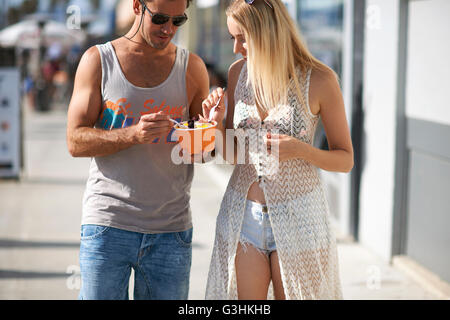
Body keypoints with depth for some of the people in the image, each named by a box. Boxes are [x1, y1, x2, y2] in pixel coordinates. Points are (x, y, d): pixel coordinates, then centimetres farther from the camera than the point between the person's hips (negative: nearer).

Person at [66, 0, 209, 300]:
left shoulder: (192, 67, 7)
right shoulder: (98, 60, 2)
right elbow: (76, 142, -4)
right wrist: (133, 135, -20)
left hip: (171, 229, 2)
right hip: (108, 224, -1)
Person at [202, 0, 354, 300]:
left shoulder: (319, 80, -10)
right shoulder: (239, 72, 1)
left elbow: (346, 160, -3)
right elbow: (232, 154, 9)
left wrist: (301, 150, -20)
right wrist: (218, 124, -11)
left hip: (296, 217, -3)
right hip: (242, 216, 3)